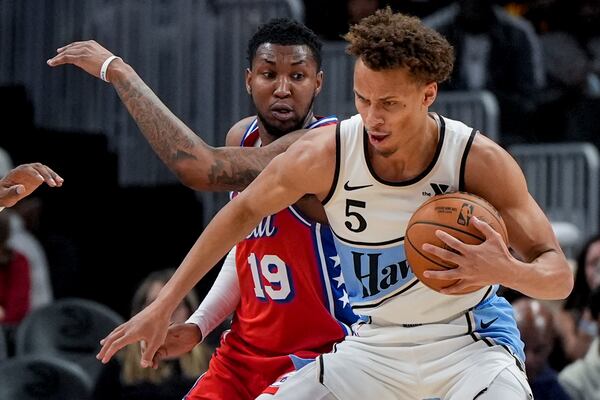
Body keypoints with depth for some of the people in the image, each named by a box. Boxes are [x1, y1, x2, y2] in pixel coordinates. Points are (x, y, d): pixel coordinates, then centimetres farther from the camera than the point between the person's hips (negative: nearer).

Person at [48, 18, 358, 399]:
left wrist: (118, 71, -30)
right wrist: (199, 324, 5)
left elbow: (200, 169, -37)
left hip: (318, 353, -8)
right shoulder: (244, 137, 4)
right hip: (245, 349, 8)